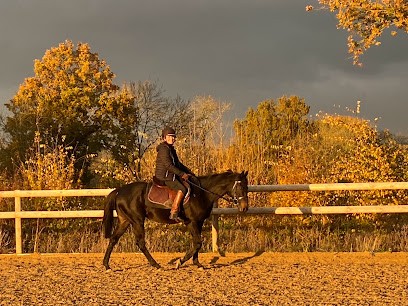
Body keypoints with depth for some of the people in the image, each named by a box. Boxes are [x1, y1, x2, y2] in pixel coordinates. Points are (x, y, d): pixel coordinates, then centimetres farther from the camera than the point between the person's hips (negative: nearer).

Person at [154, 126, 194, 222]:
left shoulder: (171, 149, 19)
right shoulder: (164, 149, -13)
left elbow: (178, 164, 26)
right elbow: (168, 165, -21)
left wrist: (189, 172, 15)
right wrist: (182, 174, -20)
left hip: (170, 176, 11)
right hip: (164, 177, -11)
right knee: (182, 189, -26)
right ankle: (173, 213, -30)